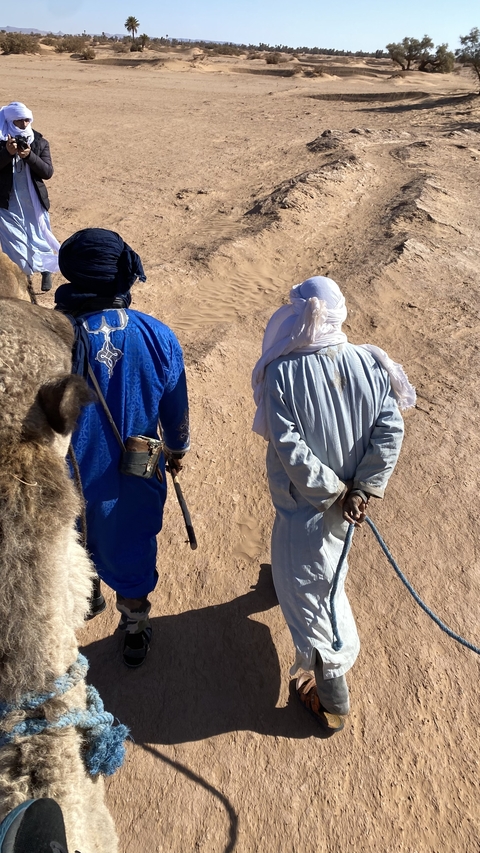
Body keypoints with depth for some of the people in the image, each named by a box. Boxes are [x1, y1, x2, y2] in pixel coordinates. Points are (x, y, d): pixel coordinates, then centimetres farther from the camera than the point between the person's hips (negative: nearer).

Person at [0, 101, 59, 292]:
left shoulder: (40, 142, -1)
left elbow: (48, 172, -8)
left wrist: (29, 156, -22)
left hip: (34, 203, 1)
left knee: (40, 239, 10)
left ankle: (46, 272, 28)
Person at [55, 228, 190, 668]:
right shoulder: (158, 337, -21)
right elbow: (175, 410, -6)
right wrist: (177, 448, 15)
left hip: (70, 480, 0)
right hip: (137, 482, 1)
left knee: (78, 545, 31)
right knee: (131, 550, 25)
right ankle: (135, 628, 49)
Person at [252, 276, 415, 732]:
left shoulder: (282, 372, -22)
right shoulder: (368, 363, -12)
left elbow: (288, 444, -25)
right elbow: (390, 429, -16)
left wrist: (333, 490, -15)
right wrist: (362, 489, -12)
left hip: (305, 497, -4)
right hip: (346, 491, 5)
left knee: (307, 584, 8)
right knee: (320, 561, 34)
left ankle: (332, 694, 16)